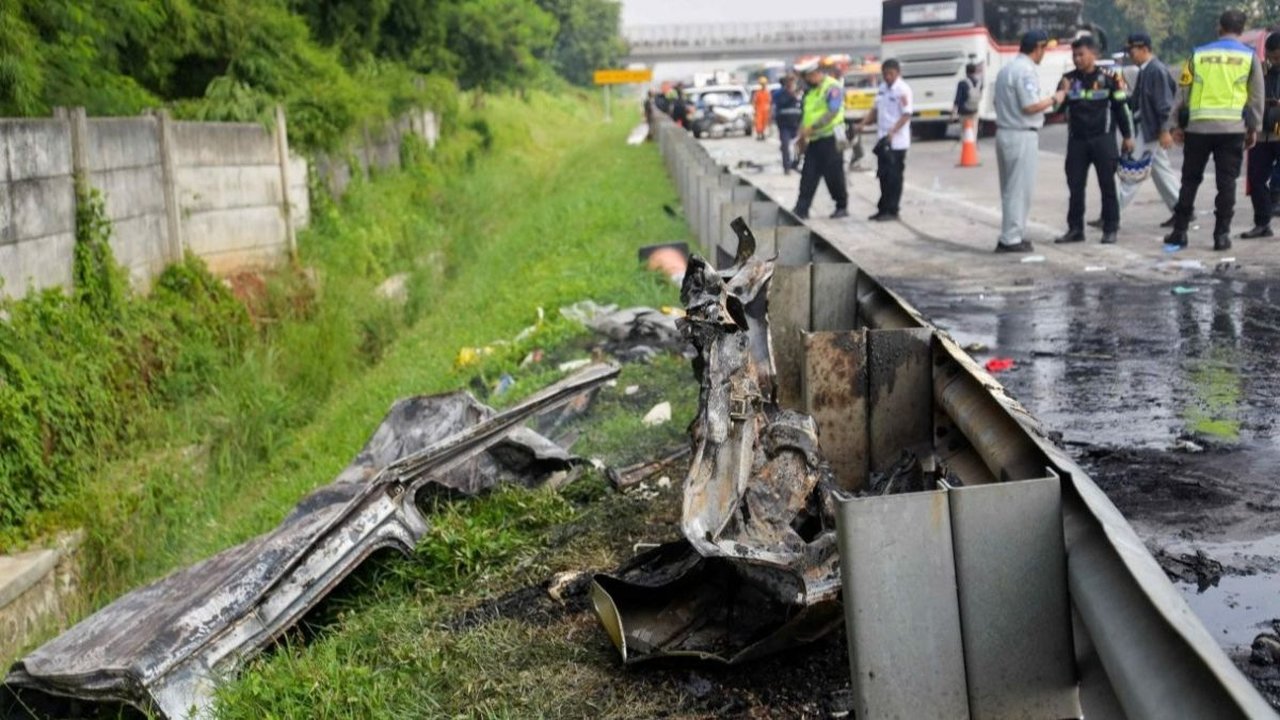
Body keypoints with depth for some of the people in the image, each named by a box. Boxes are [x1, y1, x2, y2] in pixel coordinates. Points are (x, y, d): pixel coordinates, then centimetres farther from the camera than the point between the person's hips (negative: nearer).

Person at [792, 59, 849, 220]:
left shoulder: (832, 87, -11)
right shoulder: (810, 90, 15)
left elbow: (832, 113, -22)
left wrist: (811, 128, -26)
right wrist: (802, 134, 11)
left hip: (830, 138, -8)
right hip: (813, 140, 8)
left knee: (834, 176, 1)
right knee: (808, 176, 2)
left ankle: (842, 207, 15)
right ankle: (801, 209, 0)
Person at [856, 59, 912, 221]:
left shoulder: (903, 90, -11)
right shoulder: (882, 88, 11)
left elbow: (906, 115, -16)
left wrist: (892, 132, -26)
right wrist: (863, 123, 6)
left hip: (897, 141, -7)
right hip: (882, 140, 7)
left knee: (894, 176, -2)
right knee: (884, 176, 12)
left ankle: (891, 211, 3)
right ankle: (883, 209, 19)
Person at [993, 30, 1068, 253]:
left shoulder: (1006, 69, 14)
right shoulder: (1027, 70, -15)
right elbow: (1030, 105, -21)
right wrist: (1054, 99, -6)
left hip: (1004, 132, 9)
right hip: (1022, 136, -9)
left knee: (1009, 188, 13)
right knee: (1019, 189, -4)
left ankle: (1011, 234, 18)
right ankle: (1011, 239, -2)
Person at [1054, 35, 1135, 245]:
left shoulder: (1108, 78, -2)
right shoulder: (1068, 79, 7)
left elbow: (1121, 107, 3)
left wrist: (1127, 136, 3)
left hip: (1103, 139, -3)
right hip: (1077, 140, 3)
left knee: (1107, 185, 1)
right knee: (1075, 186, 4)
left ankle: (1110, 229, 7)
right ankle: (1075, 228, 12)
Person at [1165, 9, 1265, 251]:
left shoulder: (1199, 54, 6)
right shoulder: (1249, 56, 4)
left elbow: (1183, 92, 7)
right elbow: (1256, 97, 5)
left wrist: (1180, 124, 14)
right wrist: (1253, 128, 12)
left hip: (1198, 127, 1)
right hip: (1232, 128, -1)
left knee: (1190, 180, 9)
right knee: (1226, 182, 4)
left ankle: (1179, 231, 10)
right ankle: (1222, 234, 1)